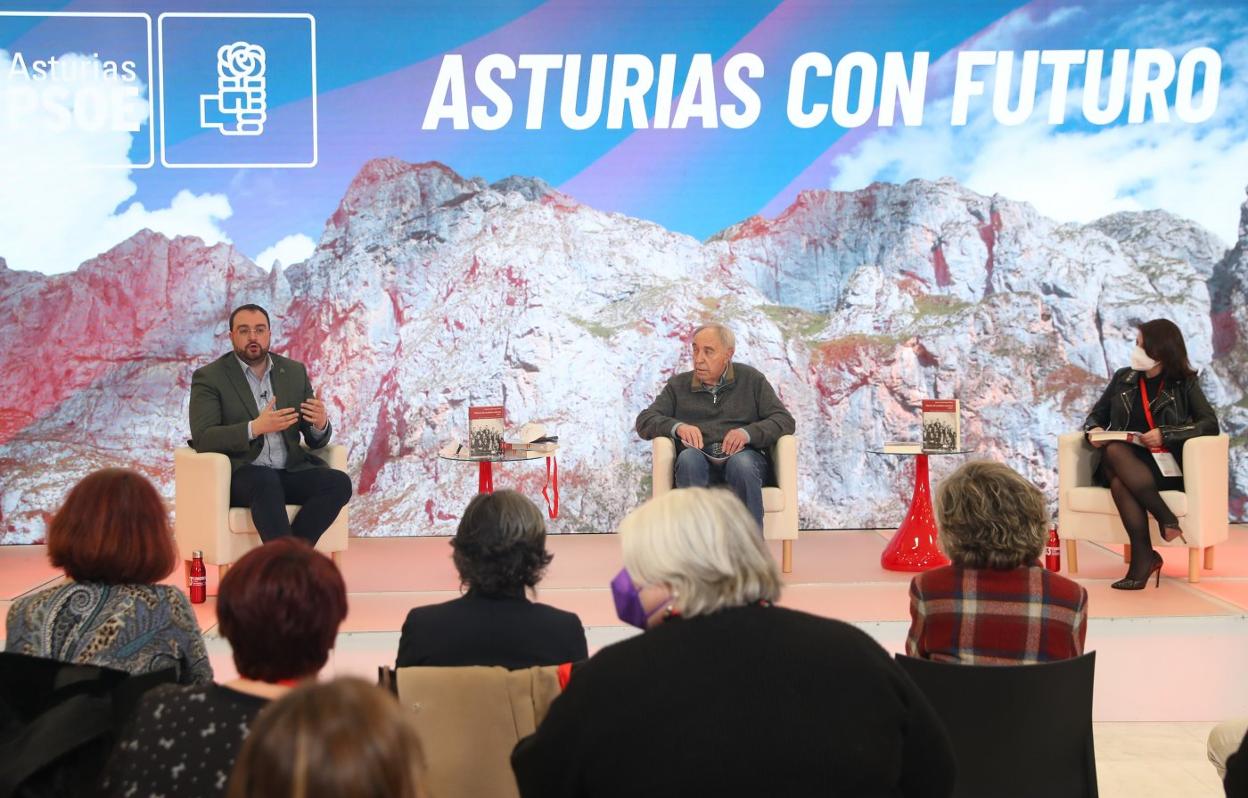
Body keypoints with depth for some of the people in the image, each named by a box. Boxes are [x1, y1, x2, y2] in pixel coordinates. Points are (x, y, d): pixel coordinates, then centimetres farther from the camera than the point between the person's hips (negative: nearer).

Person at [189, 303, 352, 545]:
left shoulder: (294, 372, 14)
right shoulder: (209, 377, 2)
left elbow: (316, 441, 14)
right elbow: (202, 438, -11)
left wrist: (320, 424, -11)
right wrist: (254, 428, -26)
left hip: (290, 472, 5)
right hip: (240, 476, -5)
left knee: (339, 482, -23)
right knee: (266, 481, -38)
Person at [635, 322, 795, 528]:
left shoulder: (751, 379, 16)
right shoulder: (678, 385, 21)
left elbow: (784, 421, 7)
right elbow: (644, 421, 11)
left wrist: (748, 433, -13)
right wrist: (677, 427, -11)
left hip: (743, 456, -1)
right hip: (699, 463, 1)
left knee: (742, 463, -37)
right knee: (689, 457, -35)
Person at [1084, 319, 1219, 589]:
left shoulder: (1184, 384, 6)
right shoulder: (1123, 379, 16)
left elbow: (1210, 424, -5)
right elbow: (1097, 414, 22)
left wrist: (1165, 434, -18)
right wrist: (1094, 429, -3)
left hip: (1166, 466, -3)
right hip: (1125, 463, 3)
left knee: (1119, 479, -36)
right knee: (1114, 451, -35)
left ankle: (1143, 557, -34)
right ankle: (1165, 516, -37)